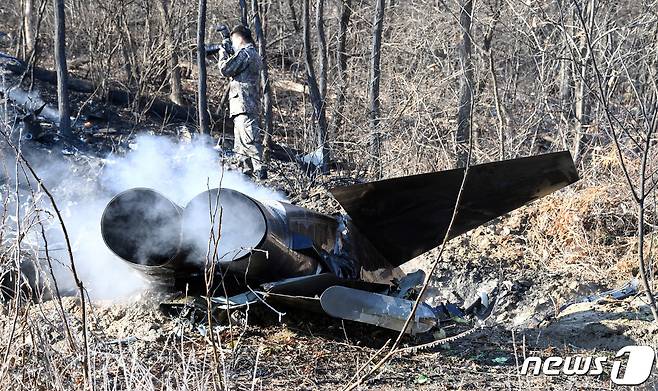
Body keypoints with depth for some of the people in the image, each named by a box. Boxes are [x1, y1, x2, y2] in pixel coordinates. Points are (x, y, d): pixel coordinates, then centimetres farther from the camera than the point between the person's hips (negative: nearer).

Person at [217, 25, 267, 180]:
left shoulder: (244, 53, -10)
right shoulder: (255, 55, 21)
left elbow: (225, 70, -12)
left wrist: (223, 54, 5)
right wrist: (228, 55, 21)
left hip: (243, 104, -10)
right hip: (251, 105, 10)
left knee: (249, 139, -15)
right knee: (241, 143, 14)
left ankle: (259, 170, -20)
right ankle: (246, 170, 16)